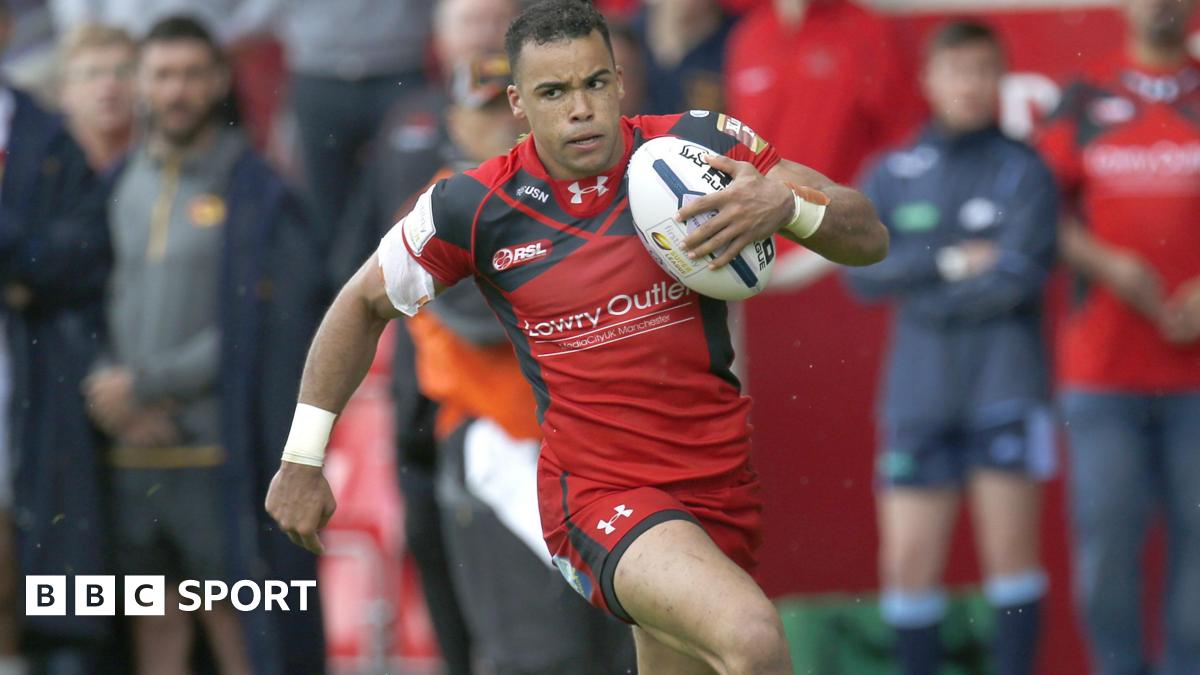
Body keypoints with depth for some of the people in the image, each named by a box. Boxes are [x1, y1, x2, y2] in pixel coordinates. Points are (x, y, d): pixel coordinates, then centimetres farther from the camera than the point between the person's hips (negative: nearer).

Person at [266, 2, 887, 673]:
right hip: (598, 491, -3)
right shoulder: (474, 207, -6)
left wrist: (786, 205, -22)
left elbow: (870, 240, -1)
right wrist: (302, 461, 12)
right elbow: (364, 304, 11)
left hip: (724, 485, 4)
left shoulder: (699, 147, -5)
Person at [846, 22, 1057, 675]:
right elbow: (864, 271, -1)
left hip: (1005, 383, -3)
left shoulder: (1024, 171, 2)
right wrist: (948, 262, -11)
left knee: (1011, 547, -8)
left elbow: (1019, 274, -10)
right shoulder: (891, 176, 11)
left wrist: (922, 299, -4)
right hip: (919, 393, 3)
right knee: (908, 562, 1)